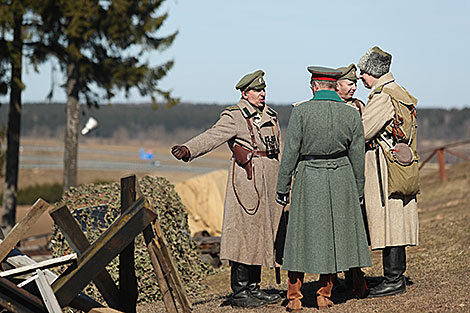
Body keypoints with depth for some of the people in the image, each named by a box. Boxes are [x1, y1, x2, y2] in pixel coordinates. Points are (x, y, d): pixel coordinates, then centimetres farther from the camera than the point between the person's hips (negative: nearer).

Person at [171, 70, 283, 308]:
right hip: (246, 181, -7)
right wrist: (188, 149, -37)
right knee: (245, 232, -7)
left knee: (261, 233, 9)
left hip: (267, 185, 7)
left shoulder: (270, 116, 16)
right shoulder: (234, 117, -6)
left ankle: (253, 287, 15)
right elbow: (212, 136, -20)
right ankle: (239, 292, -2)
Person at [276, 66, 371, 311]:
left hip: (308, 179, -2)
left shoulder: (301, 111, -9)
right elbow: (357, 158, 4)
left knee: (302, 235, 6)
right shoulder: (351, 114, 0)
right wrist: (358, 192, 14)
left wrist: (282, 187, 0)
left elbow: (291, 151, -8)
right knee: (334, 234, 12)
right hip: (341, 180, 2)